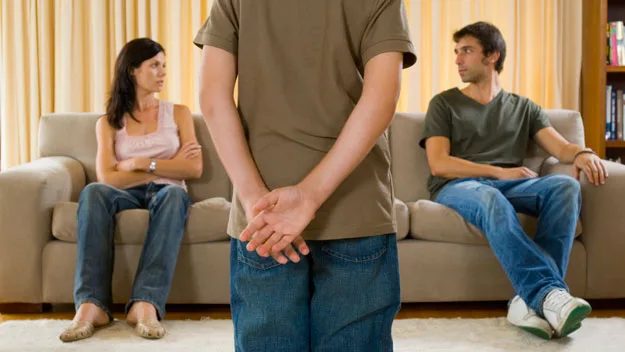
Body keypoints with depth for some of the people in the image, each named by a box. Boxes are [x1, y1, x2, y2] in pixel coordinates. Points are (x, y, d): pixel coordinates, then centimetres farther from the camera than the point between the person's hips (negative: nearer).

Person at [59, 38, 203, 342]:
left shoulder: (178, 113, 12)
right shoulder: (108, 123, 10)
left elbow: (194, 169, -1)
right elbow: (107, 178, -7)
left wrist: (143, 163, -9)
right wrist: (167, 166, -9)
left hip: (166, 193, 0)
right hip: (128, 195, 0)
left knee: (175, 193, -37)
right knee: (93, 192, -34)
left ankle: (146, 303, -49)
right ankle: (92, 304, -43)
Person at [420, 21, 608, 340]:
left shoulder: (523, 108, 22)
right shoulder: (444, 104, 13)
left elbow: (560, 147, 6)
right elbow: (439, 164, -2)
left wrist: (582, 153, -19)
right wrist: (499, 172, -11)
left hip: (509, 184, 3)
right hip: (457, 186, -3)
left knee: (566, 186, -28)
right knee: (490, 198, -39)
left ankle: (531, 298, -39)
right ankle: (548, 292, -48)